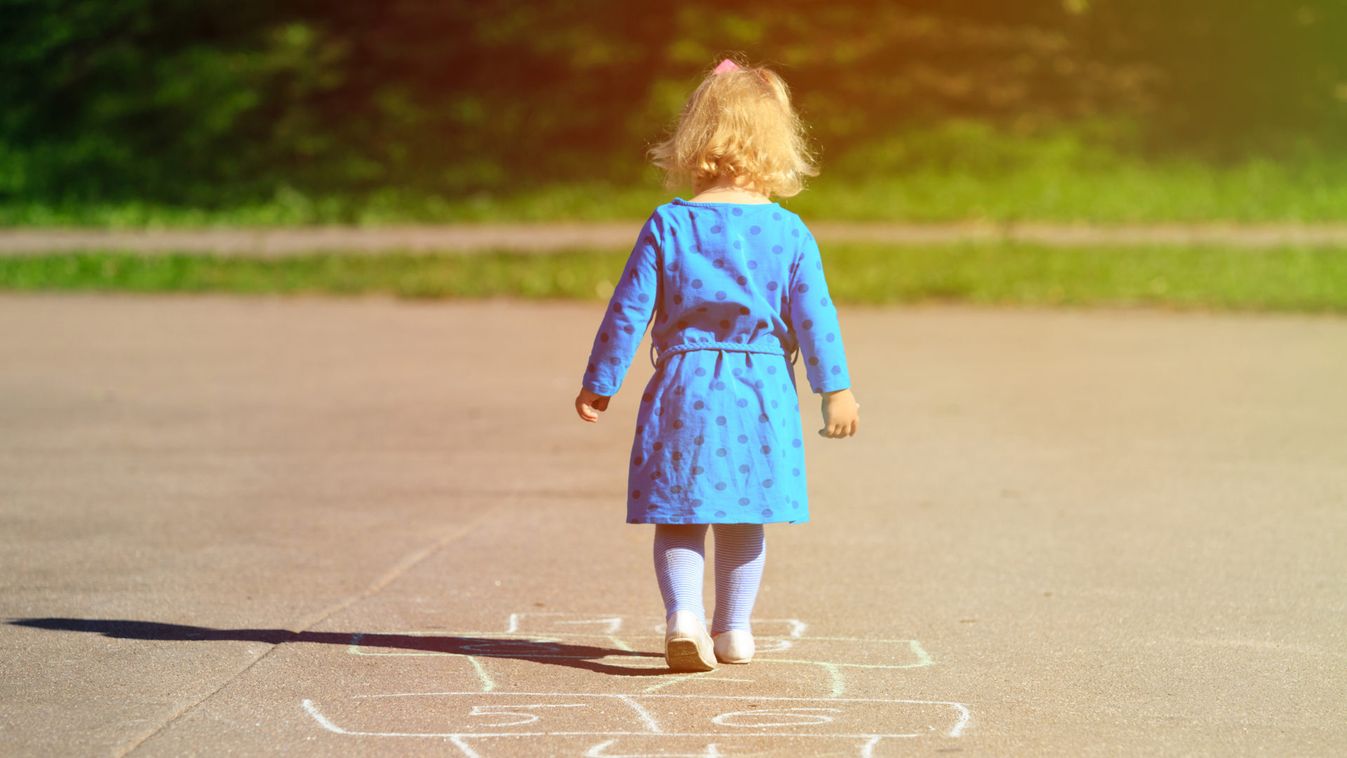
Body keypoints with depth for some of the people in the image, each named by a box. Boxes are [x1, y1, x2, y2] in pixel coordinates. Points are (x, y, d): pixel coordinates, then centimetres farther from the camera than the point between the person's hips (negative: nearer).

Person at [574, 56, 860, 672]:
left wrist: (599, 384, 7)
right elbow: (814, 317, -3)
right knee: (743, 521, 15)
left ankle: (683, 613, -15)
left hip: (683, 388, -1)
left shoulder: (667, 226, -4)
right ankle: (733, 631, 20)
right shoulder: (789, 234, -3)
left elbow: (628, 310, -2)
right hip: (762, 390, 1)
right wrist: (836, 390, 4)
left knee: (678, 518, 5)